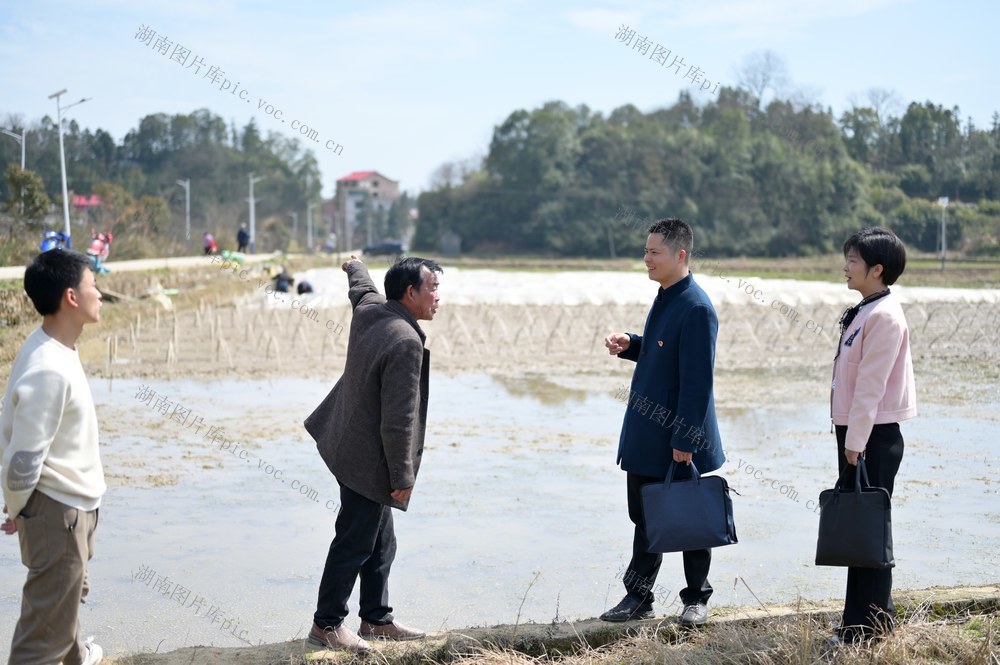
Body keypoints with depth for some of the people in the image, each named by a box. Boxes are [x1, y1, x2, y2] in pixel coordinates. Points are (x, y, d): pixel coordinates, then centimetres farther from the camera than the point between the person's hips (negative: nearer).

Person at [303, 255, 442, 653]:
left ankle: (376, 619, 29)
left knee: (380, 543, 18)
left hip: (352, 447, 10)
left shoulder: (370, 310, 0)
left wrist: (354, 267, 51)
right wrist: (403, 476, -18)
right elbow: (398, 420, -25)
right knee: (354, 545, 3)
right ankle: (326, 624, 16)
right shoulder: (405, 342, -26)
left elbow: (362, 286, 28)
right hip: (370, 459, -10)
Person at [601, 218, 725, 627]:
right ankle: (639, 598, 24)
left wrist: (684, 440, -22)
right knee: (644, 515, 14)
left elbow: (697, 381, -22)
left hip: (677, 439, -9)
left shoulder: (696, 308, -21)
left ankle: (696, 599, 21)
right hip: (645, 436, 9)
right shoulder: (665, 297, 9)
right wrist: (629, 346, 2)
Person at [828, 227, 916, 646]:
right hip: (855, 434, 10)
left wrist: (856, 441, -19)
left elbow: (871, 384, -19)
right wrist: (848, 438, 17)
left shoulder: (884, 316, -16)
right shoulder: (864, 312, 14)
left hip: (874, 438, -10)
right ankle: (874, 616, 23)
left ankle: (867, 626, 3)